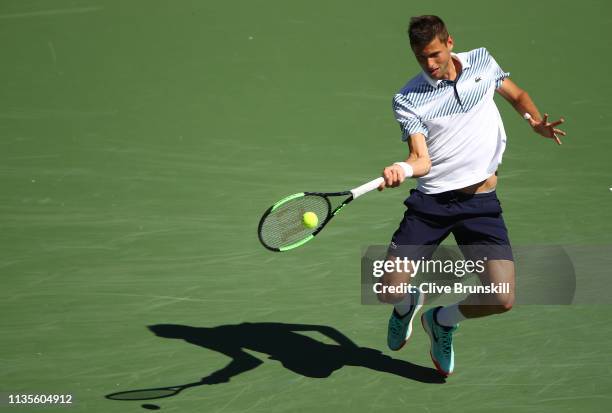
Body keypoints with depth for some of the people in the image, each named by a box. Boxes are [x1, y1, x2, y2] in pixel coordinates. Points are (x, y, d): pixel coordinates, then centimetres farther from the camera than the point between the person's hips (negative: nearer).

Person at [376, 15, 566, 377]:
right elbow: (422, 158, -15)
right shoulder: (408, 99, -5)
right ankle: (409, 305, 36)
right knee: (391, 291, -6)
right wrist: (402, 169, -38)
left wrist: (536, 121, 4)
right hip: (431, 201, -1)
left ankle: (444, 320, 21)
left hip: (482, 202, 1)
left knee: (502, 299, -13)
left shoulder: (482, 61, 5)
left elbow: (517, 95, 24)